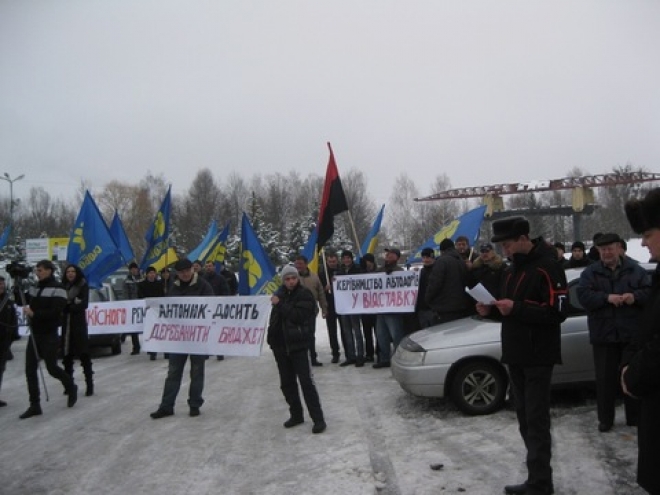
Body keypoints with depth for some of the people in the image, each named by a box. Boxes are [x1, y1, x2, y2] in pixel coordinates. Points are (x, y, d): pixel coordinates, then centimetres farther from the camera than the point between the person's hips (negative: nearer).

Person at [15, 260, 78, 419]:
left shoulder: (57, 288, -12)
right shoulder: (35, 288, 10)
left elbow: (55, 312, -19)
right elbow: (20, 301, 12)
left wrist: (34, 313, -25)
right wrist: (17, 286, -2)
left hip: (49, 335, -7)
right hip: (35, 333, 7)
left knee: (51, 367, -1)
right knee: (30, 369, 2)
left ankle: (71, 387, 27)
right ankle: (35, 405, 10)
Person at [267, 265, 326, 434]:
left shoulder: (304, 294, -7)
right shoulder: (280, 294, 11)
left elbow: (299, 315, -21)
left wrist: (280, 304, -20)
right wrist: (272, 336, 14)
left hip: (298, 343, -6)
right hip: (280, 344, 6)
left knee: (306, 381, -8)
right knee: (287, 383, 12)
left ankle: (318, 418, -3)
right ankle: (296, 415, 25)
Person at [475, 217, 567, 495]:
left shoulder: (547, 267, -13)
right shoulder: (512, 269, 15)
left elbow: (557, 312, -19)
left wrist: (516, 308, -26)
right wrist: (491, 309, 2)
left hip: (537, 356, -9)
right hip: (515, 354, 9)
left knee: (536, 421, -5)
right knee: (525, 419, 13)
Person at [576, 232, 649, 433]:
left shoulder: (635, 270, 7)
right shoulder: (590, 272, 3)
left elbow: (650, 292, 1)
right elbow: (583, 296, -9)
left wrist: (636, 296, -19)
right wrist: (606, 297, -23)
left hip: (632, 333, 1)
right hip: (603, 334, -1)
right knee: (605, 378, 4)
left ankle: (635, 417, 24)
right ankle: (605, 419, 15)